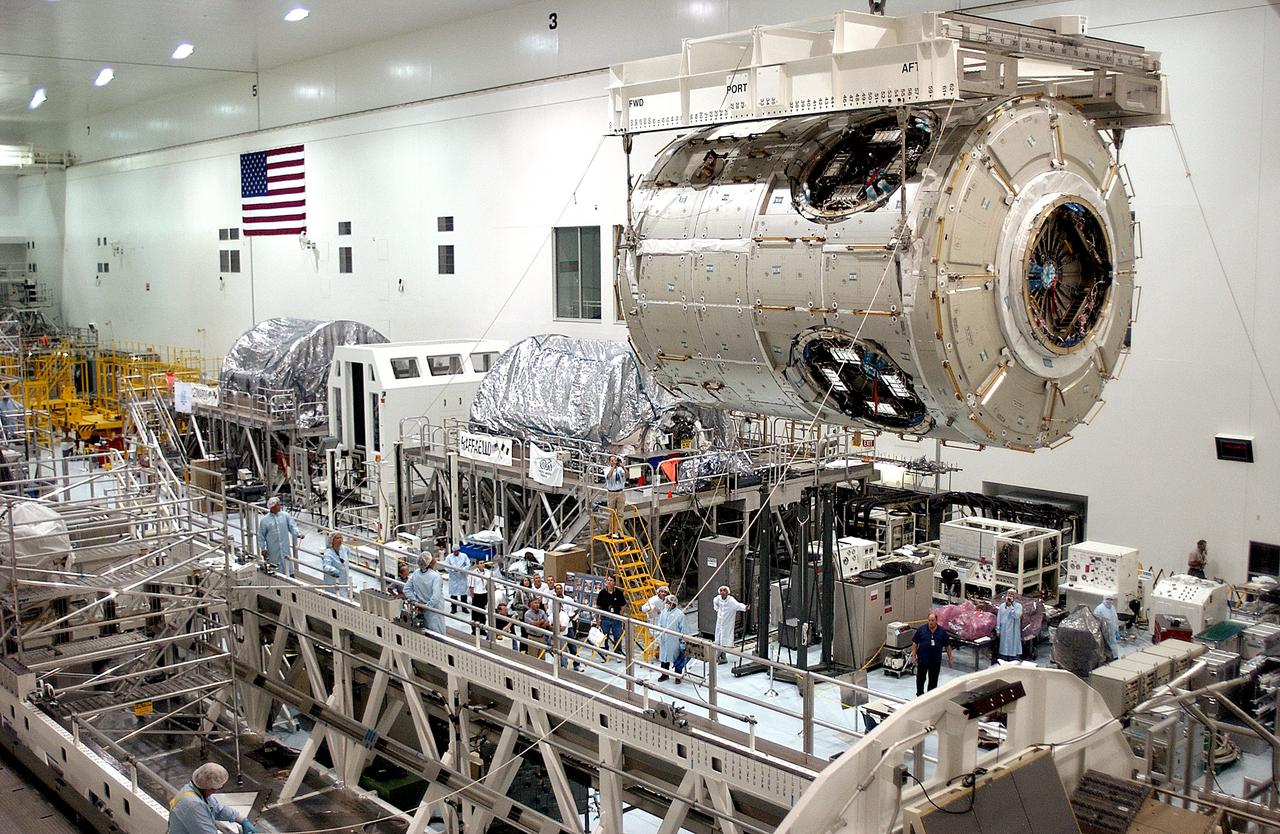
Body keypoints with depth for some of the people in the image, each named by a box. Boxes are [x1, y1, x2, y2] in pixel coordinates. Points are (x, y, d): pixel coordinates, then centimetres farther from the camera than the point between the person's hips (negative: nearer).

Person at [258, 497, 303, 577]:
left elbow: (292, 527, -1)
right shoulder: (265, 520, -3)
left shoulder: (285, 516, 1)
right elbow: (261, 535, 2)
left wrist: (298, 534, -19)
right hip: (273, 551, -2)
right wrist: (263, 548, 0)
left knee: (288, 567, 7)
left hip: (285, 549, 2)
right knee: (276, 570, 4)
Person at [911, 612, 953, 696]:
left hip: (936, 661, 1)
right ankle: (920, 694, 24)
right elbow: (915, 643, -1)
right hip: (922, 660, -1)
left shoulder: (942, 631, 0)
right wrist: (913, 656, -6)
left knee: (933, 680, 9)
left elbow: (947, 646, 7)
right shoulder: (921, 630, -4)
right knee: (920, 678, 10)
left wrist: (949, 658, 6)